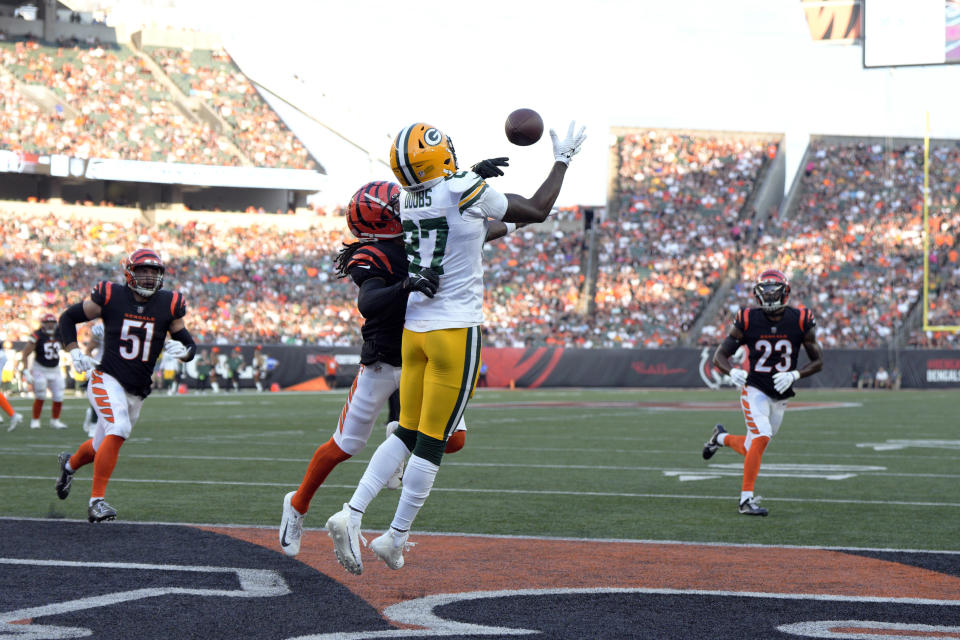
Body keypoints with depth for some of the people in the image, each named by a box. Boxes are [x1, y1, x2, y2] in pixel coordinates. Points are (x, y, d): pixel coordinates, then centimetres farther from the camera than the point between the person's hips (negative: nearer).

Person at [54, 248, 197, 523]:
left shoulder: (168, 305, 0)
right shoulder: (110, 297, -7)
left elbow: (189, 345, 8)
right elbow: (68, 317, 5)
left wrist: (182, 350, -16)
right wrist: (75, 352, -7)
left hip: (137, 391, 5)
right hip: (107, 380, -5)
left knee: (103, 446, 15)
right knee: (118, 430, -28)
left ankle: (70, 463, 50)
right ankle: (96, 501, -22)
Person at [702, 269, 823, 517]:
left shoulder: (800, 321, -6)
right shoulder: (748, 320, -9)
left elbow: (818, 361, -1)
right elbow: (719, 356, -5)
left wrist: (794, 375, -19)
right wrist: (732, 372, -27)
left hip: (781, 396, 3)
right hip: (755, 390, -3)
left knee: (752, 450, 10)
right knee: (761, 437, -24)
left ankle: (721, 437, 42)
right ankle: (746, 498, -15)